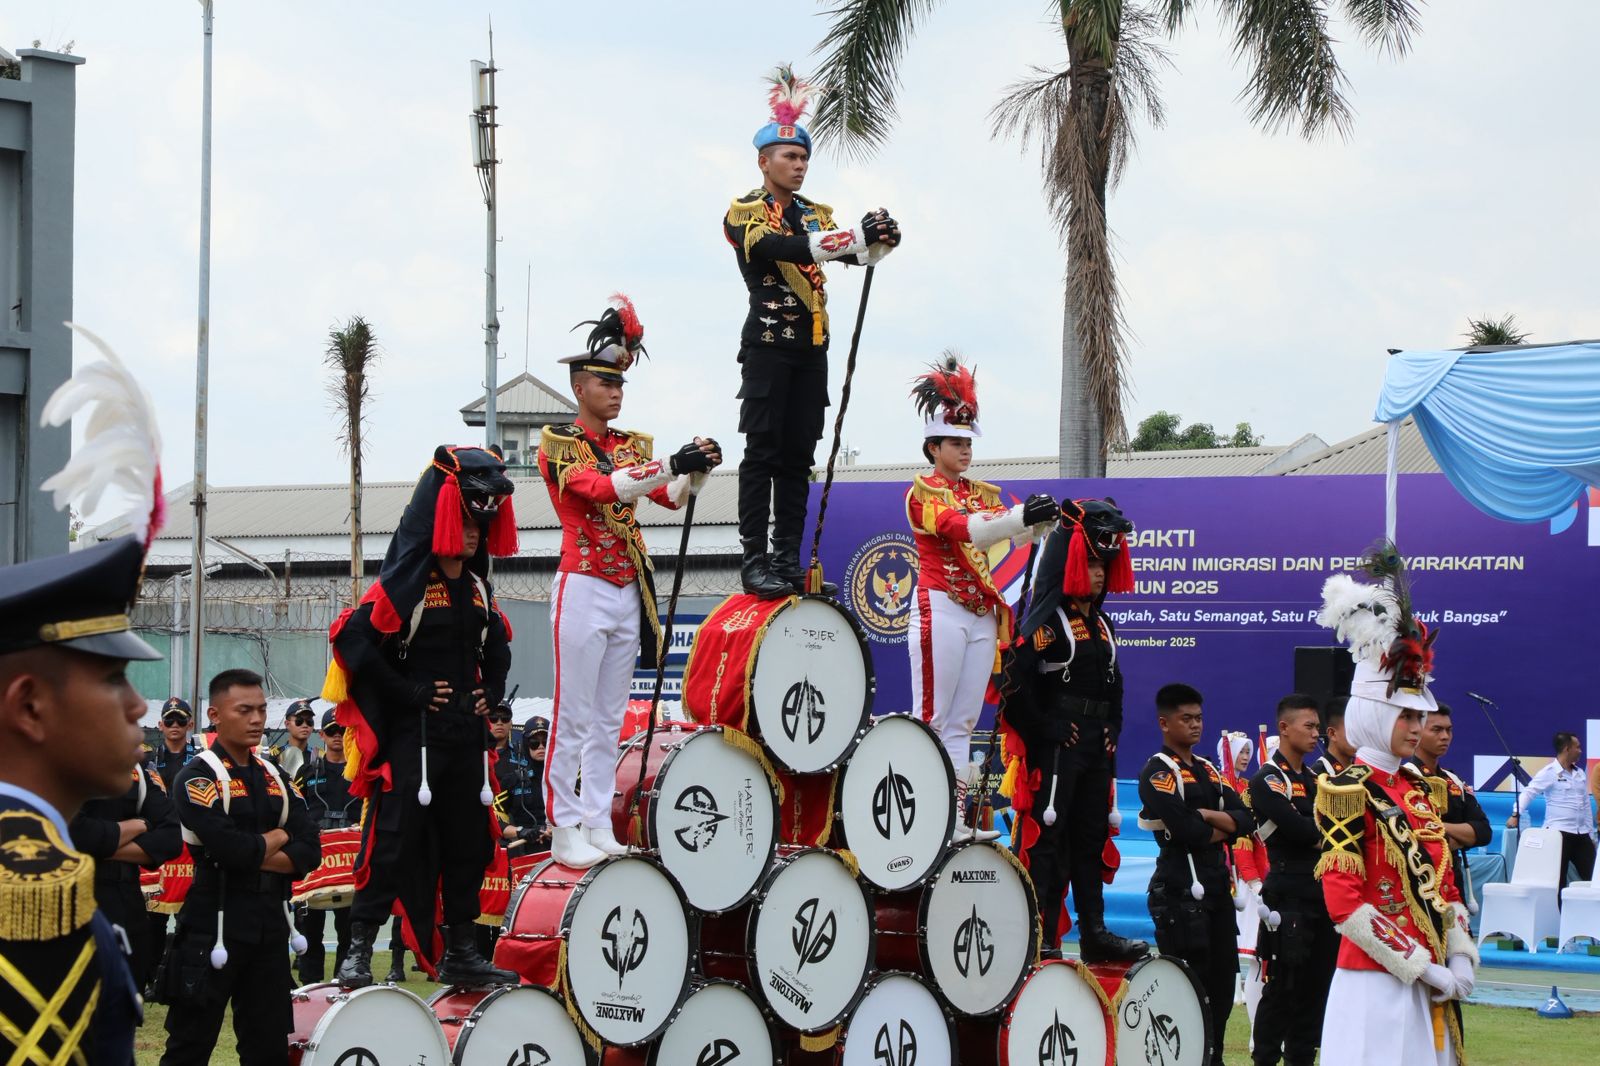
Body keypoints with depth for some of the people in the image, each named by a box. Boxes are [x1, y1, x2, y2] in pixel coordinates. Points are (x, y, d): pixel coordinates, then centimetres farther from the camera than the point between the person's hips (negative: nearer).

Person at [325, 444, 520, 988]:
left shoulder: (478, 589, 12)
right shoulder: (406, 583, -10)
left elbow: (496, 647, 30)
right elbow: (353, 640, -19)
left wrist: (491, 691, 13)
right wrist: (409, 693, -17)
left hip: (465, 734, 7)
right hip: (411, 735, -7)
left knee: (469, 841, 10)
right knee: (393, 842, -8)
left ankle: (460, 953, 20)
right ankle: (358, 952, -2)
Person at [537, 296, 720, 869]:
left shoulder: (633, 446, 15)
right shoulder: (559, 442, -5)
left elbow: (671, 495, 6)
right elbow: (601, 487, -21)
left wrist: (698, 466, -15)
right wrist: (671, 463, -29)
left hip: (629, 593, 7)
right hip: (583, 590, -7)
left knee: (609, 720, 9)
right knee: (573, 717, -5)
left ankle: (599, 828, 13)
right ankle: (565, 832, -2)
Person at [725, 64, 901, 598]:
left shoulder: (816, 214, 17)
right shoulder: (744, 213, -4)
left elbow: (851, 252, 1)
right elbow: (788, 248, -24)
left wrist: (879, 241, -22)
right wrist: (859, 234, -32)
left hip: (811, 348, 7)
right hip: (768, 344, -7)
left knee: (798, 456, 6)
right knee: (763, 452, -8)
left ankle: (788, 561, 8)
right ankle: (754, 560, -8)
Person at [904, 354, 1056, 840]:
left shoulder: (982, 493, 18)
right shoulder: (923, 492, -3)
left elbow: (1011, 533, 3)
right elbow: (961, 528, -20)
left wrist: (1044, 519, -18)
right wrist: (1020, 516, -30)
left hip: (981, 613, 7)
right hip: (940, 609, -7)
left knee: (963, 722, 6)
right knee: (931, 718, -8)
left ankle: (955, 818, 7)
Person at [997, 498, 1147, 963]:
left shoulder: (1102, 625, 17)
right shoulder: (1044, 623, -9)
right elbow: (1014, 685, -17)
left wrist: (1112, 729, 11)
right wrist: (1049, 730, -17)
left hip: (1097, 750, 8)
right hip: (1054, 750, -8)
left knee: (1092, 838, 11)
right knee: (1046, 838, -7)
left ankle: (1095, 933, 17)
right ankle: (1039, 938, -5)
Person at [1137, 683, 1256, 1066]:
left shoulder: (1208, 770, 17)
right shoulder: (1158, 773, -9)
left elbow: (1245, 820, 5)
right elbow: (1187, 831, -21)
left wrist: (1206, 815, -11)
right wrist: (1223, 828, -3)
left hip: (1218, 888, 8)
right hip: (1180, 892, -8)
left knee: (1221, 983, 12)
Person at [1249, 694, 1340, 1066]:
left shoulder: (1317, 779, 17)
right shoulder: (1267, 780, -8)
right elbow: (1297, 829, -20)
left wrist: (1315, 834, -12)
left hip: (1324, 895, 7)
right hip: (1290, 898, -7)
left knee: (1317, 986, 9)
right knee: (1283, 987, -4)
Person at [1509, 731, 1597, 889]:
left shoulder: (1580, 773, 15)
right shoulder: (1549, 772, -6)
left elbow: (1586, 806, 19)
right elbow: (1528, 793, -11)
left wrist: (1591, 834, 17)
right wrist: (1516, 815, -24)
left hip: (1581, 834, 6)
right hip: (1559, 832, -6)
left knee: (1592, 877, 3)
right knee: (1558, 880, -5)